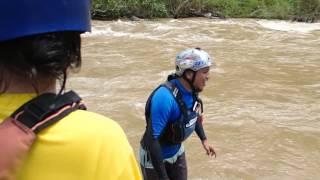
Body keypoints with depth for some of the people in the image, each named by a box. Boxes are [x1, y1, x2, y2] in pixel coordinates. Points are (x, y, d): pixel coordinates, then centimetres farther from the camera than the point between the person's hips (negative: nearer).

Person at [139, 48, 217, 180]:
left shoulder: (192, 91, -9)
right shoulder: (165, 97, -34)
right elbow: (152, 139, -34)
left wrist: (203, 139, 15)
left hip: (177, 152, 7)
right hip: (154, 157, -7)